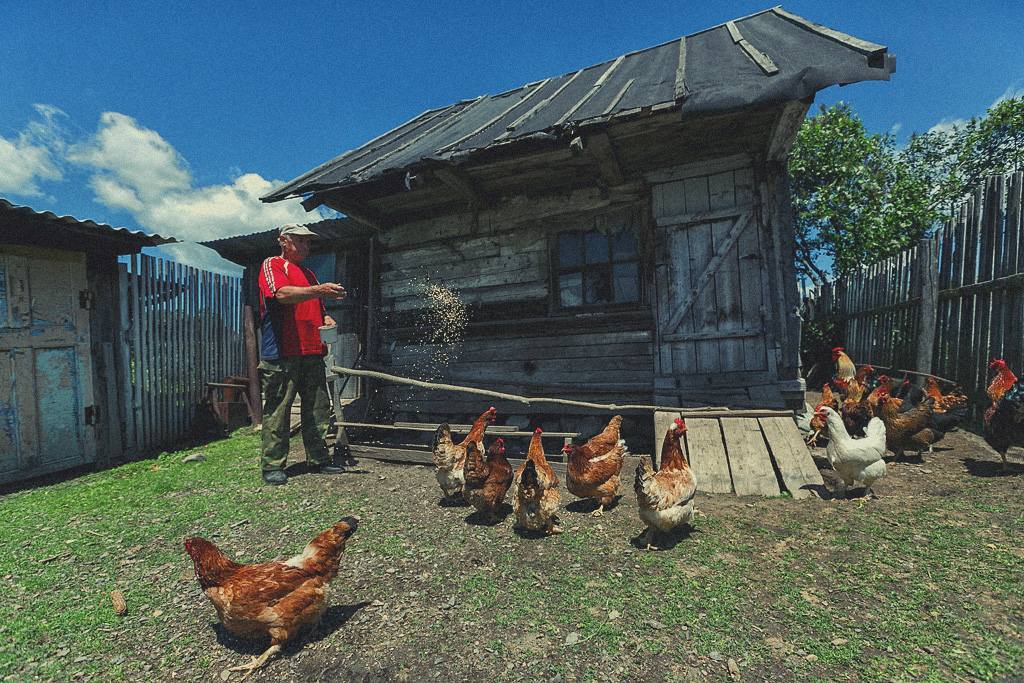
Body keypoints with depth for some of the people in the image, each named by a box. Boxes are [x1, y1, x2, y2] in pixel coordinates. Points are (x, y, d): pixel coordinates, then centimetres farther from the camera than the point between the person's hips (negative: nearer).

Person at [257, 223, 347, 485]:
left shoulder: (309, 274, 26)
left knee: (318, 407, 6)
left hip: (312, 352, 7)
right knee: (277, 409, -2)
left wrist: (327, 319, 5)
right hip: (282, 353, -7)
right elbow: (282, 294, -16)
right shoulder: (273, 265, 4)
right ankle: (272, 465, 8)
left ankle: (319, 458, 15)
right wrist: (319, 291, -29)